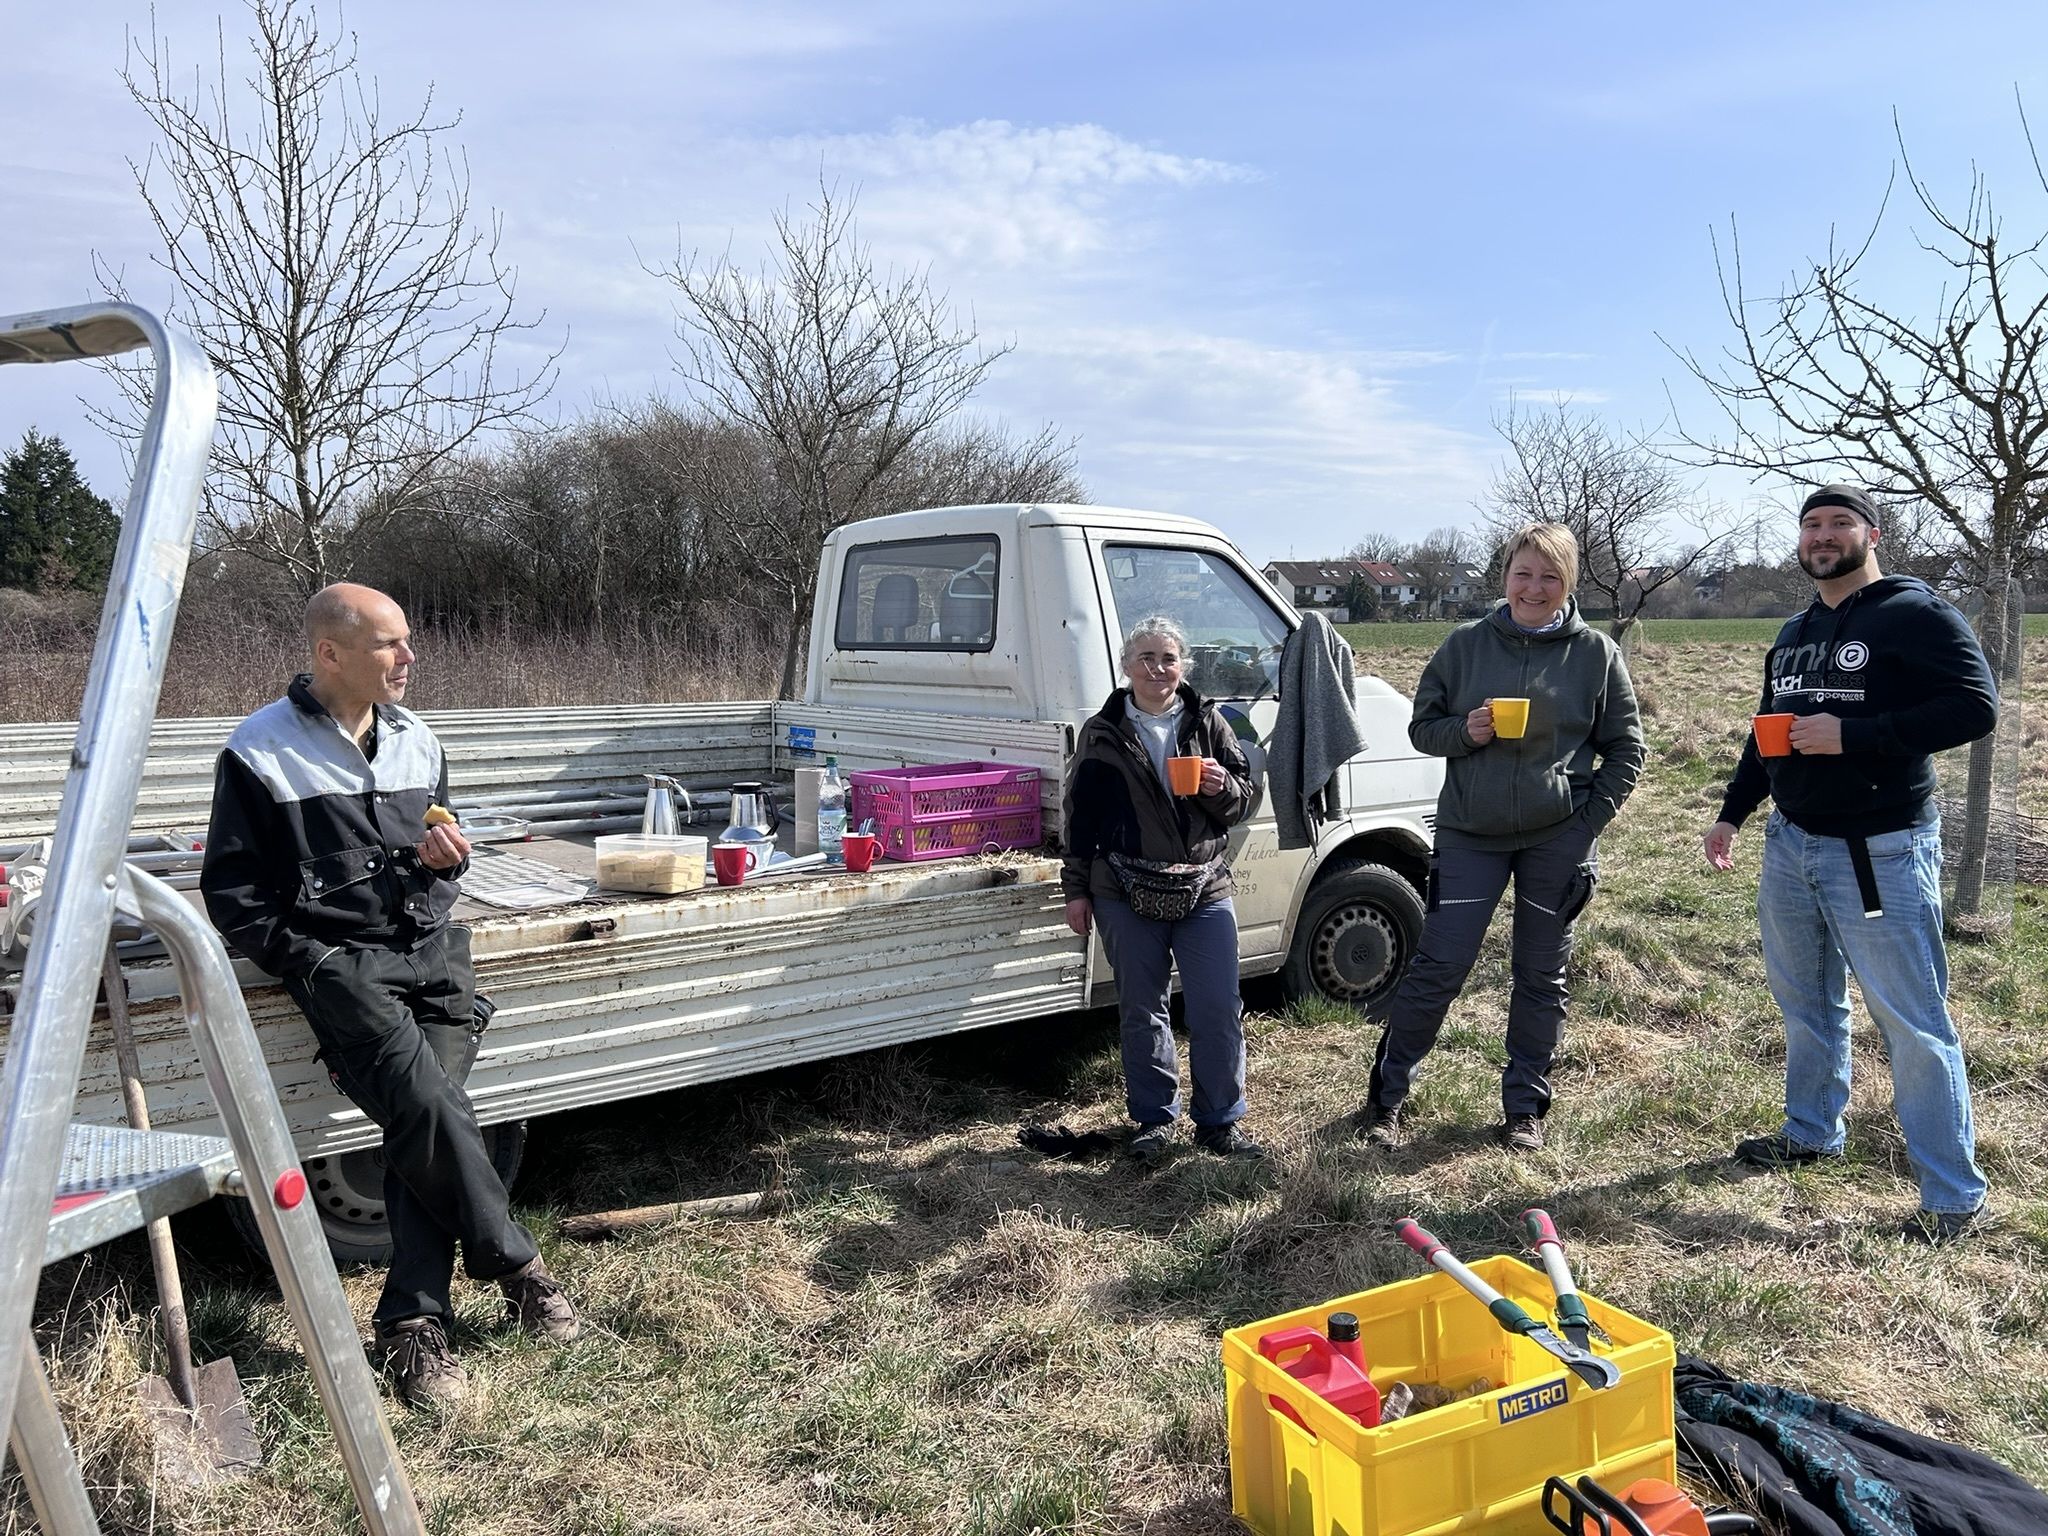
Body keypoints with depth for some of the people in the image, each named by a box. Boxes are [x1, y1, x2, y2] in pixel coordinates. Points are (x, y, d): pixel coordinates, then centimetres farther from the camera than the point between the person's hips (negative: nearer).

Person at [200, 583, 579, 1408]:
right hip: (338, 958, -4)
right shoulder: (260, 751, 1)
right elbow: (232, 890, 3)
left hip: (430, 946, 4)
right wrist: (307, 962, -8)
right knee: (423, 1100, -25)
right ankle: (514, 1261, -8)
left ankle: (413, 1322, -9)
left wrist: (445, 859, 4)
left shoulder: (416, 740, 16)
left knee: (425, 1115, -15)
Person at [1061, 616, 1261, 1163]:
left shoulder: (1208, 724, 7)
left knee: (1219, 1011, 0)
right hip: (1127, 894, 0)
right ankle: (1154, 1119, 24)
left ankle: (1219, 1121, 16)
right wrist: (1077, 890, 5)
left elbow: (1243, 801, 10)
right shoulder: (1102, 733, 4)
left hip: (1204, 890, 1)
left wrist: (1222, 786, -14)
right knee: (1142, 1010, 9)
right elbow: (1081, 815, 7)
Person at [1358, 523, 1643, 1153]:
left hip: (1559, 837, 1)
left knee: (1542, 976, 10)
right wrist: (1465, 731, -14)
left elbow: (1625, 748, 6)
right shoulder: (1465, 644, 2)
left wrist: (1591, 819, -4)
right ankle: (1387, 1094, 14)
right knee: (1437, 968, -1)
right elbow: (1421, 727, 7)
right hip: (1470, 833, 0)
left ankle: (1525, 1105, 25)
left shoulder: (1596, 653, 1)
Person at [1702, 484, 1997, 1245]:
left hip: (1879, 854, -8)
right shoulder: (1793, 633, 14)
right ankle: (1811, 1132, 36)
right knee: (1806, 1002, 19)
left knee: (1913, 1023, -4)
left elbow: (1974, 707, -19)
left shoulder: (1916, 614, -10)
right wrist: (1732, 811, 19)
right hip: (1790, 843, 8)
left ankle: (1954, 1196, 6)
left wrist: (1851, 735, -24)